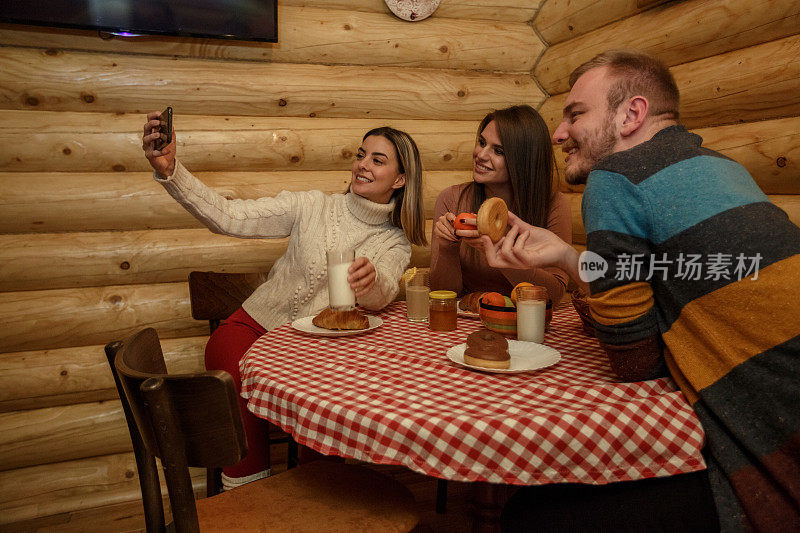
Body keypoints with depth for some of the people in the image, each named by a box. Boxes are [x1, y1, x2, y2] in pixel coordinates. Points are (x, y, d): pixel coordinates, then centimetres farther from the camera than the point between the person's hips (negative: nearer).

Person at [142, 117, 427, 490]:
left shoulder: (396, 243, 5)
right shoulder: (313, 206, 2)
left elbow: (381, 295, -17)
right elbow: (228, 217, -7)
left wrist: (370, 280, -42)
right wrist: (169, 170, -21)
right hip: (257, 324, 0)